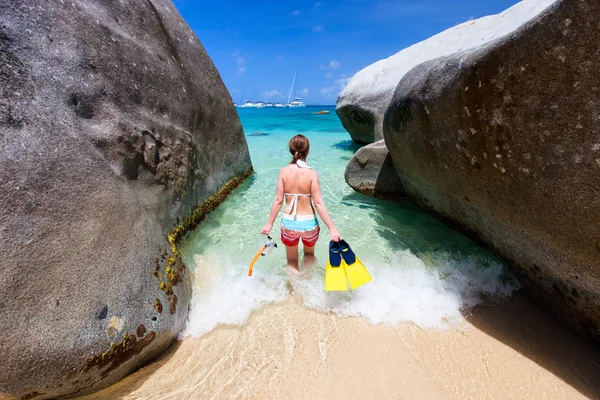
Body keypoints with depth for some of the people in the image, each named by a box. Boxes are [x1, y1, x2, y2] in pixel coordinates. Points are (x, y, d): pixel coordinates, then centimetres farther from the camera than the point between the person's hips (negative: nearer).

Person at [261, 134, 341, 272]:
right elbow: (318, 203, -16)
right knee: (309, 253, 32)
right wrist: (332, 228, -11)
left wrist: (269, 224, 2)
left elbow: (278, 200, -8)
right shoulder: (311, 173, -14)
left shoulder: (283, 171, -9)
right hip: (309, 223, -1)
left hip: (288, 223, 1)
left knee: (292, 261, 23)